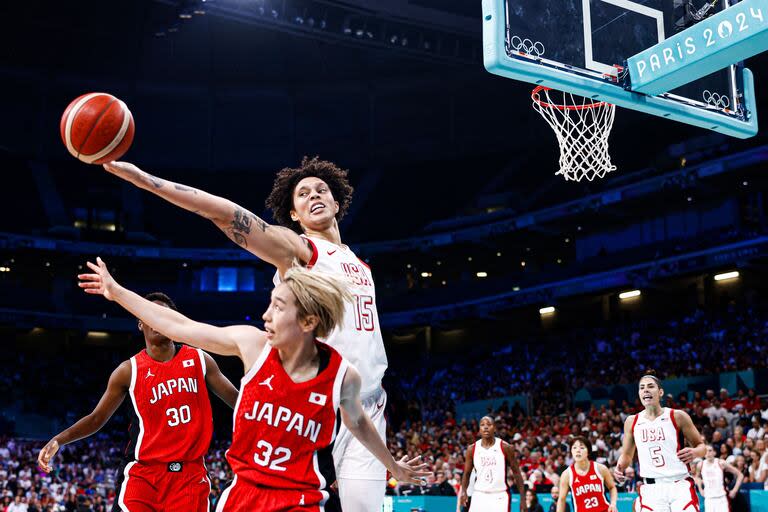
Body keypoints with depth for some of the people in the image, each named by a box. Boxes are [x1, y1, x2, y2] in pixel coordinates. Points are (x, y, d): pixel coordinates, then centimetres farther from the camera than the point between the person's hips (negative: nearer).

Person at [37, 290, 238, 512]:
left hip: (191, 473, 2)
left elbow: (236, 399, 11)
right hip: (143, 473, -1)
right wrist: (58, 440, -7)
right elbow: (97, 418, 6)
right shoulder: (129, 371, 1)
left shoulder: (199, 360, 5)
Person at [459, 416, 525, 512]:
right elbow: (467, 473, 10)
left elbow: (516, 473, 0)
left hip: (500, 497, -2)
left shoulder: (505, 447, -5)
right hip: (479, 496, 2)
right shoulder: (472, 449, 1)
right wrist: (463, 491, -8)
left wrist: (522, 499, -4)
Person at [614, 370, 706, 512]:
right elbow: (626, 454, 20)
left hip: (680, 486, -2)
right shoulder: (632, 422, 9)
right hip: (651, 490, 2)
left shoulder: (677, 416, 1)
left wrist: (695, 452, -14)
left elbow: (701, 445, 9)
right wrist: (619, 467, -2)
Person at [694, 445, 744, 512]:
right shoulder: (700, 465, 2)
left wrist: (734, 491, -6)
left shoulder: (721, 463, -9)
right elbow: (697, 477, 26)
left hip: (721, 498, -3)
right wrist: (700, 490, 15)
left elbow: (740, 475, -4)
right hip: (708, 499, 3)